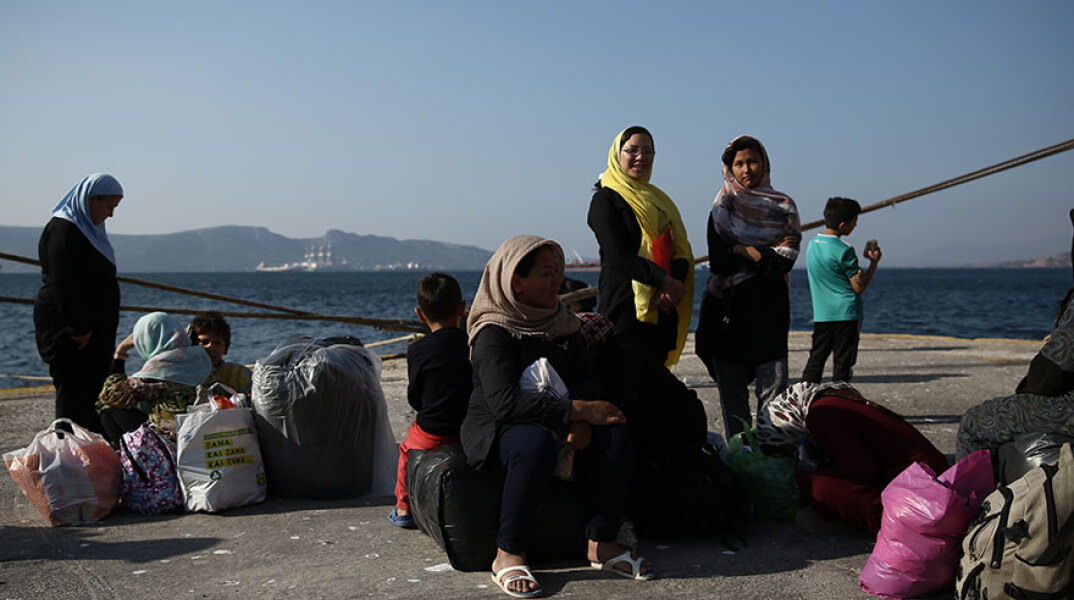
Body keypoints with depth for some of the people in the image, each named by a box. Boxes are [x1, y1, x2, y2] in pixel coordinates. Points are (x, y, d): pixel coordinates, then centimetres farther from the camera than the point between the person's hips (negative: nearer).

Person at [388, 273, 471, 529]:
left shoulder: (418, 351, -10)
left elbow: (414, 398, -3)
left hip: (432, 434, -3)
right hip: (471, 429, 3)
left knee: (407, 449, 29)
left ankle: (403, 508, 31)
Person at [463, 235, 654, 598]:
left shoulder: (560, 323, 9)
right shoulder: (494, 334, -15)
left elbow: (585, 376, 4)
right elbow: (505, 401, -28)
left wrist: (582, 420, -20)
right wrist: (578, 410, -31)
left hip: (553, 423, 7)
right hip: (496, 430, -6)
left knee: (614, 434, -19)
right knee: (537, 442, -39)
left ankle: (601, 543, -12)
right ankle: (507, 555, -26)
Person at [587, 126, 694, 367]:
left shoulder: (658, 199, 20)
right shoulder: (605, 199, -1)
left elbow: (681, 250, 10)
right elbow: (618, 257, -13)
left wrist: (676, 284, -11)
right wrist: (667, 282, -18)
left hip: (663, 310, 7)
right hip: (626, 309, -7)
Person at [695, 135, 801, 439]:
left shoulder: (783, 206, 11)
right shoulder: (724, 205, 10)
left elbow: (786, 261, 0)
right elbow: (718, 260, -3)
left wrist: (743, 251, -6)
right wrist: (768, 252, -3)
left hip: (769, 307, 0)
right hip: (728, 307, 0)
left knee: (774, 387, -9)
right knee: (731, 389, 1)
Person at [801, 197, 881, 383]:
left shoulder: (812, 244, 7)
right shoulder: (843, 250, -15)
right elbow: (859, 287, -10)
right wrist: (874, 262, 0)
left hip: (821, 314, 6)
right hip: (847, 314, -6)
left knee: (815, 360, 10)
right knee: (842, 363, 1)